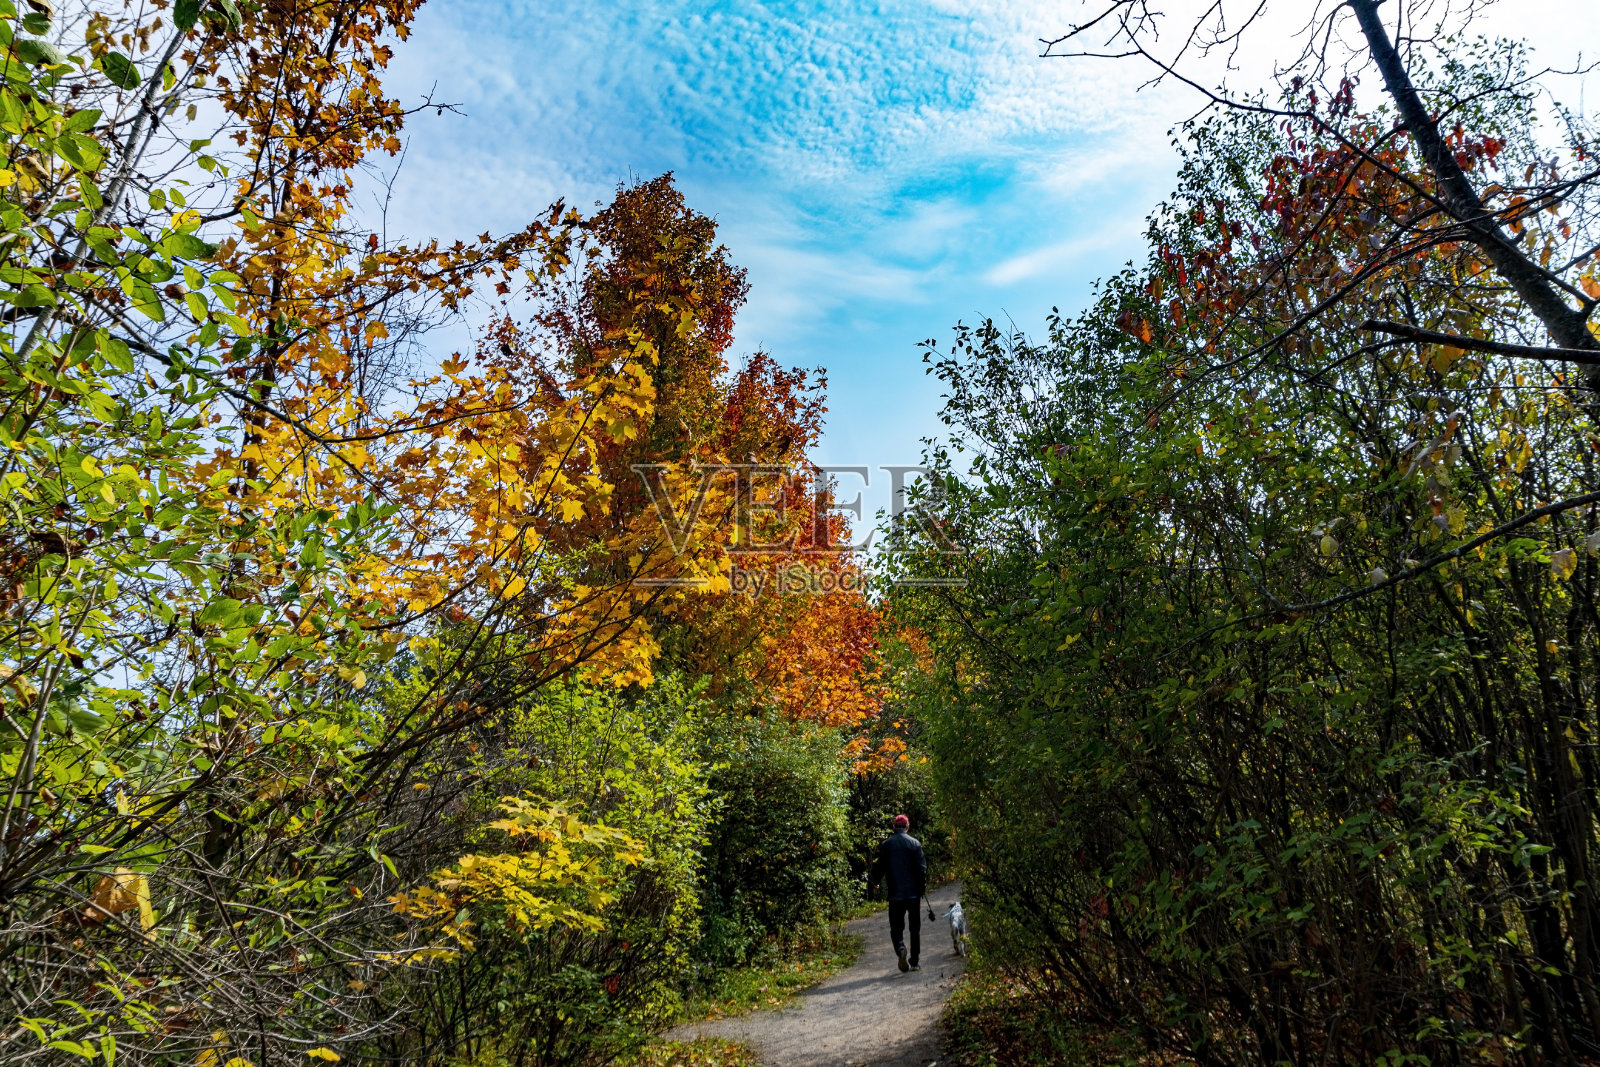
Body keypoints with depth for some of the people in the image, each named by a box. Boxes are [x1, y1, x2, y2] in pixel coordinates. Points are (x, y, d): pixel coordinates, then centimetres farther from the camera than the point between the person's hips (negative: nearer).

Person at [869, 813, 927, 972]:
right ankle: (914, 962, 14)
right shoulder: (915, 843, -2)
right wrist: (923, 886, 7)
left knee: (896, 927, 6)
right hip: (913, 893, 0)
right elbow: (922, 867, -5)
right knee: (915, 928, 12)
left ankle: (900, 949, -22)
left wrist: (875, 884, 17)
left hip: (894, 894, 0)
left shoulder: (886, 844, 0)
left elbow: (879, 867, 2)